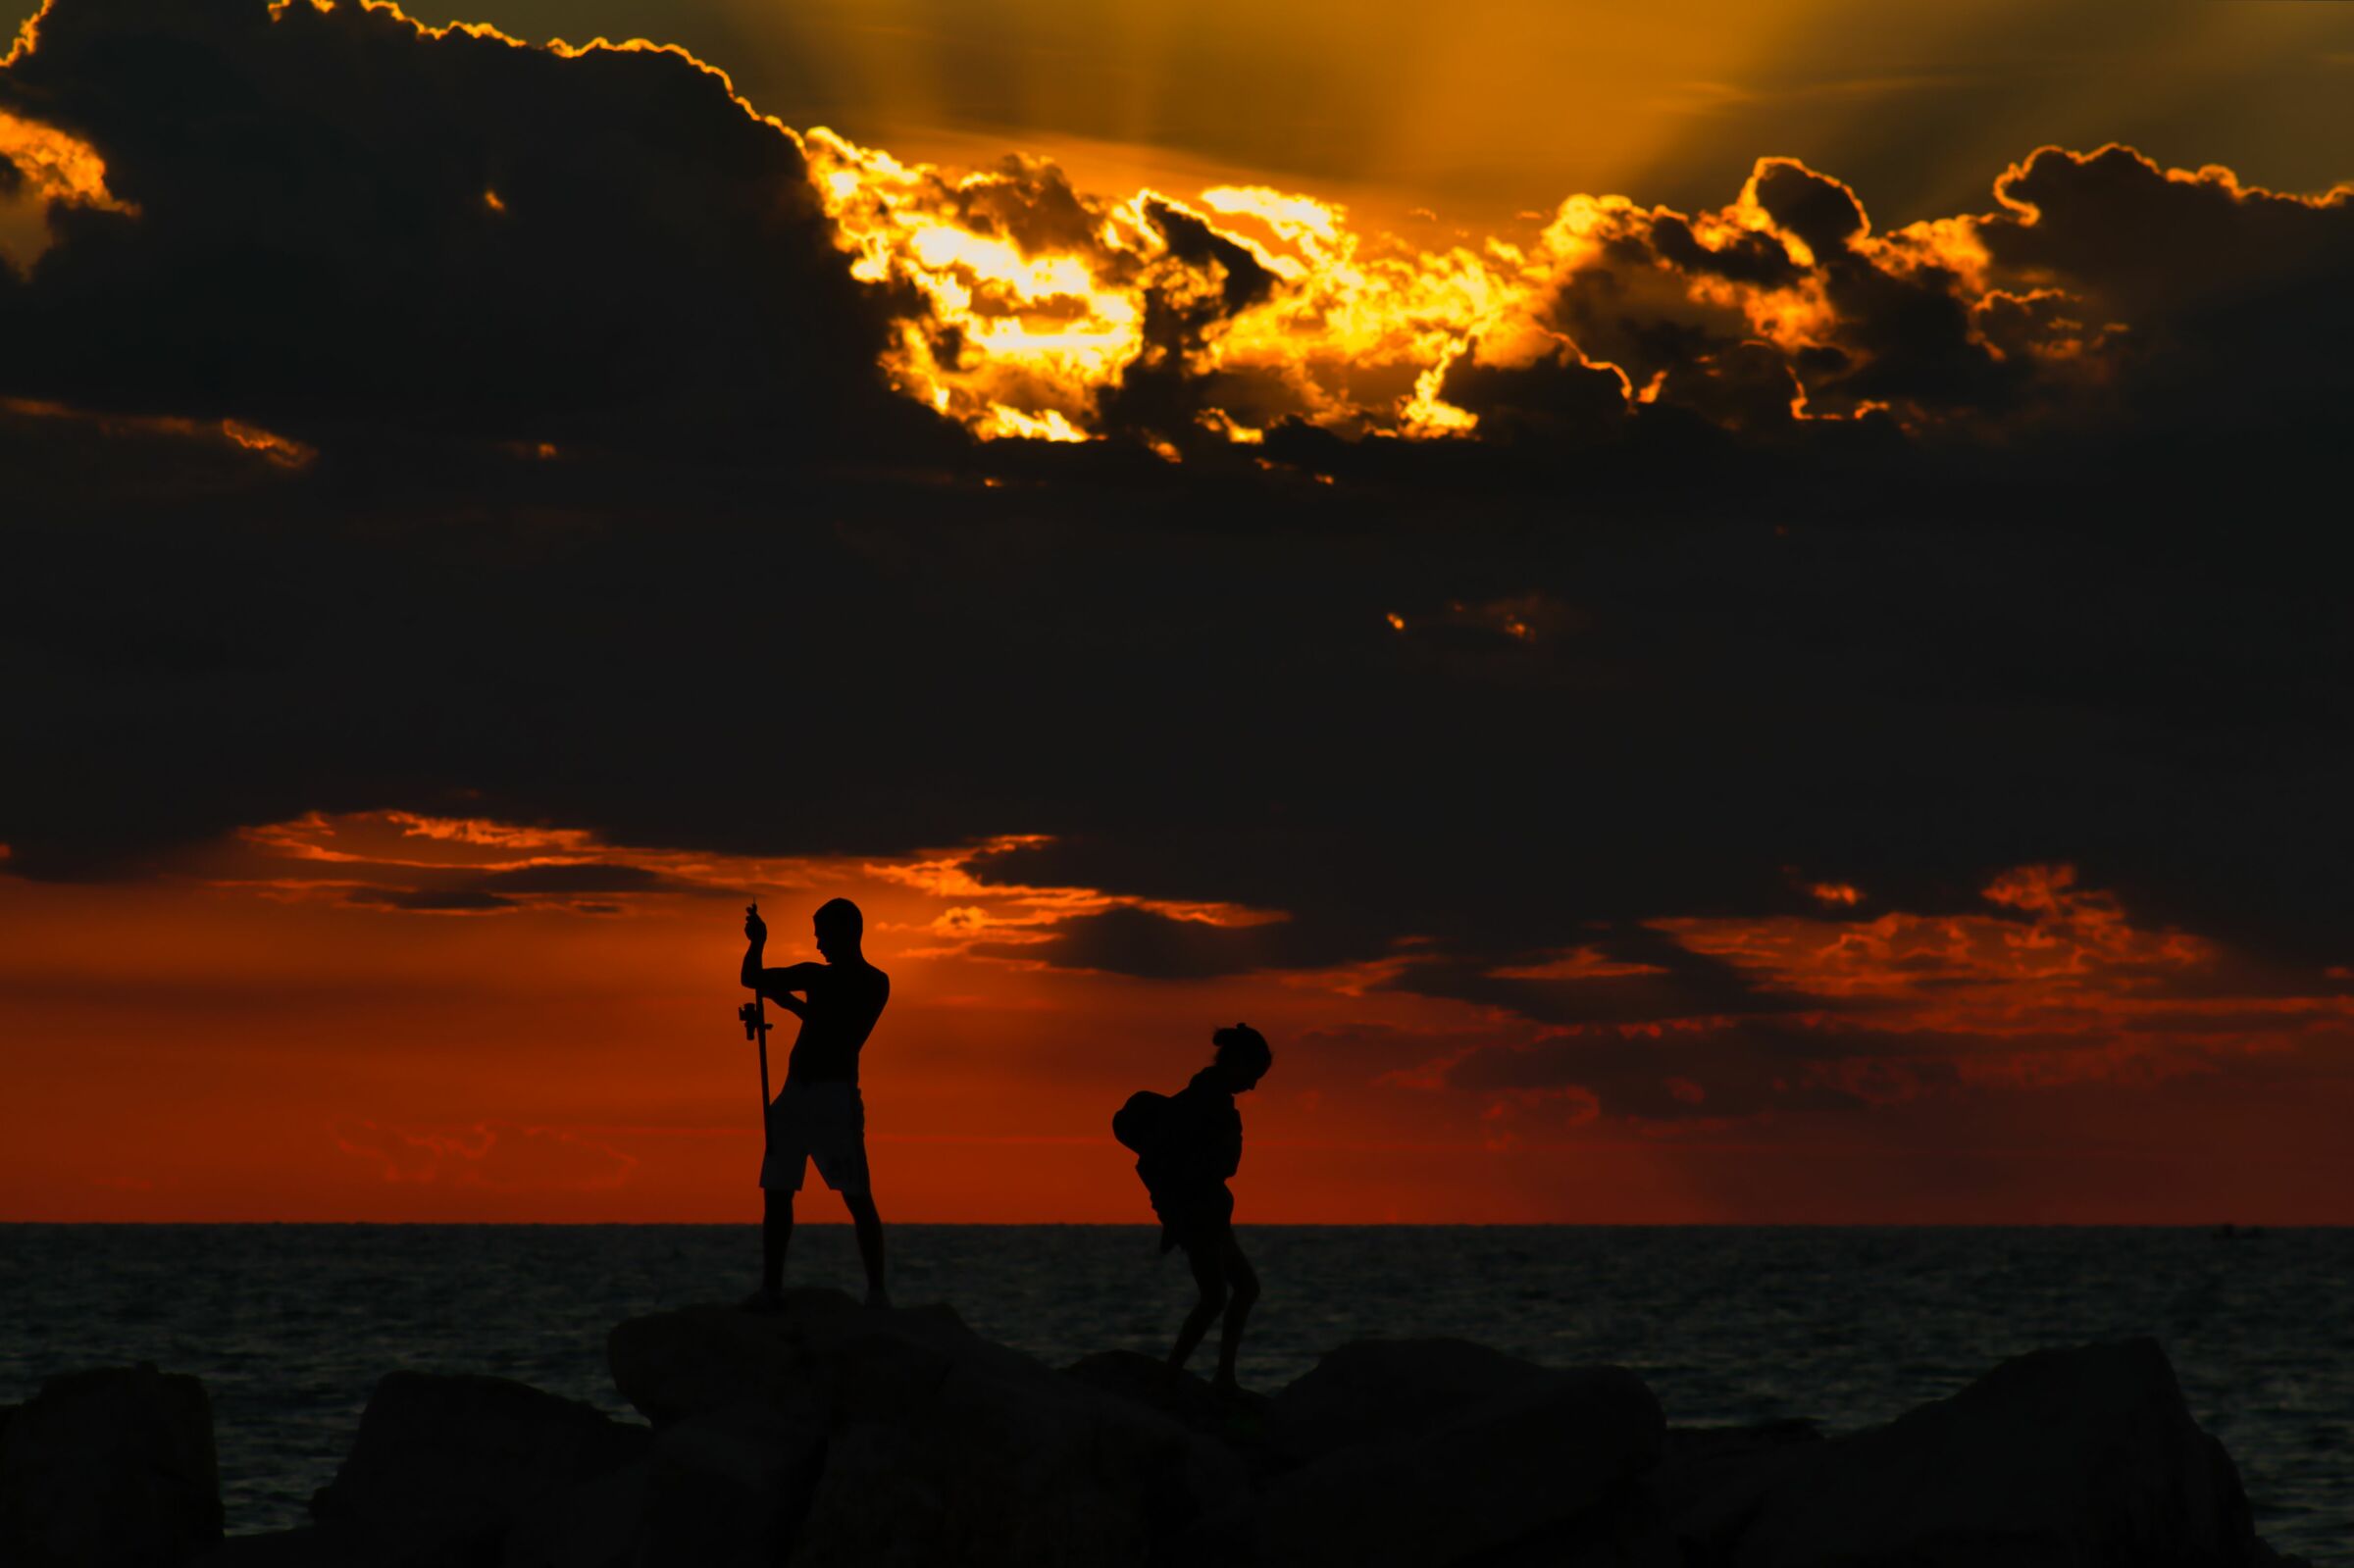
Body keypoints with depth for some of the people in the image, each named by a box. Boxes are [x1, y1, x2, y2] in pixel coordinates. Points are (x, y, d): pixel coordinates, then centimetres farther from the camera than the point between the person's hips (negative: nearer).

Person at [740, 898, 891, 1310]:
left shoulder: (874, 983, 0)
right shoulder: (815, 976, 18)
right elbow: (752, 979, 24)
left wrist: (790, 1002, -4)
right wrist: (757, 944, 10)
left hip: (835, 1094, -7)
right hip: (795, 1092, 7)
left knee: (857, 1197, -10)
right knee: (776, 1192, 2)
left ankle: (877, 1290, -11)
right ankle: (771, 1287, 4)